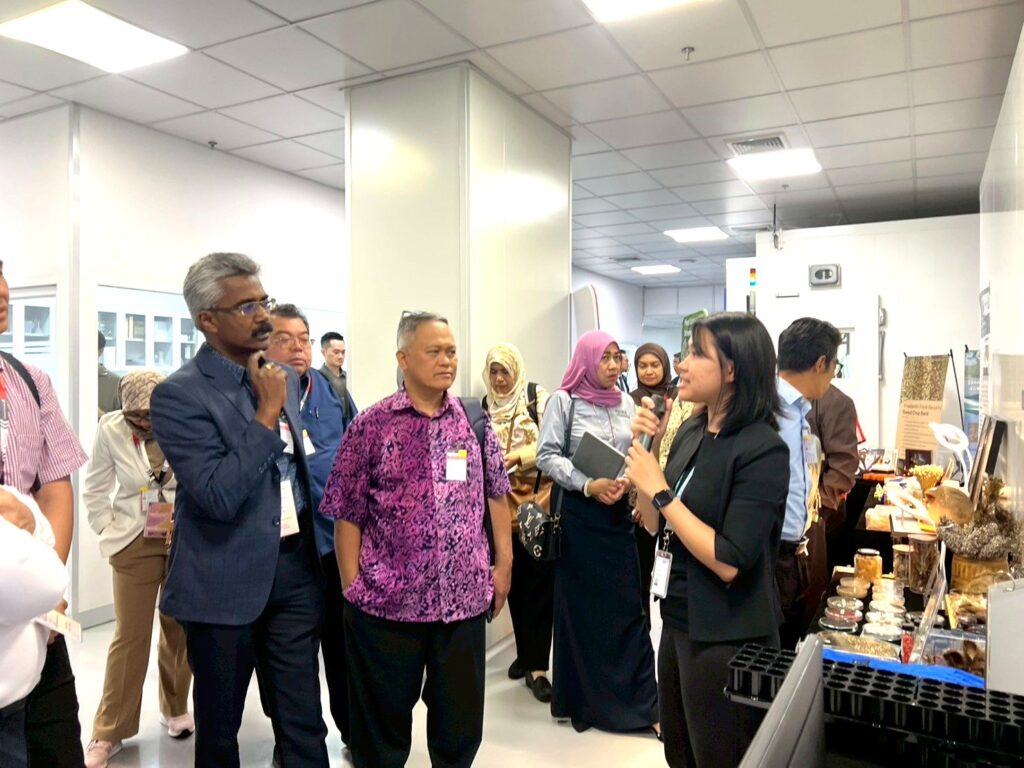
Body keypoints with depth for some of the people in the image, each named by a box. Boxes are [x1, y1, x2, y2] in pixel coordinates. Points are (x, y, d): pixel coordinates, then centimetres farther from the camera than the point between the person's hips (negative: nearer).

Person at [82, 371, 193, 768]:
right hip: (135, 543, 0)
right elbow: (94, 488, 3)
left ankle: (175, 708, 34)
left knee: (180, 628, 13)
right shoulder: (110, 429, -8)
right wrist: (109, 531, -1)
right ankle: (109, 732, 20)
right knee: (130, 635, 4)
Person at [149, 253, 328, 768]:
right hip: (225, 581, -5)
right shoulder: (179, 394, -15)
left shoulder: (282, 377, 6)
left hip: (295, 566, 5)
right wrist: (266, 413, -21)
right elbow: (219, 496, -26)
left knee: (304, 722, 12)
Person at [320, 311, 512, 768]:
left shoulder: (474, 421, 3)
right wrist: (352, 587, -5)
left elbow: (495, 494, 10)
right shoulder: (371, 425, -6)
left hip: (465, 597, 3)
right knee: (382, 718, 14)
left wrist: (503, 563, 8)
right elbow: (348, 514, -4)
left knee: (462, 714, 16)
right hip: (386, 599, -2)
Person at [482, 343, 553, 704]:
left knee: (540, 582, -3)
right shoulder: (486, 406, 9)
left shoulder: (538, 398, -4)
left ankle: (537, 664, 6)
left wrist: (515, 457, -21)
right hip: (504, 502, 4)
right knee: (515, 581, 13)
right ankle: (524, 653, 29)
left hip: (538, 499, -4)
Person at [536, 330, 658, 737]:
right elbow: (546, 456, -9)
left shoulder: (625, 403, 8)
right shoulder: (563, 401, -5)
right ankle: (583, 699, 21)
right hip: (577, 512, -4)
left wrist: (627, 481, -11)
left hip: (618, 512, 4)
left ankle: (640, 702, 16)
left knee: (627, 605, 5)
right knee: (580, 606, 6)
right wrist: (588, 485, -18)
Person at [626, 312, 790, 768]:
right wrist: (644, 449, -4)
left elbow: (728, 562, -26)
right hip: (678, 620, 8)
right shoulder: (691, 431, 1)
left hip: (727, 638, -7)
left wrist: (661, 491, -23)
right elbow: (655, 525, 7)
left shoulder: (762, 449, -21)